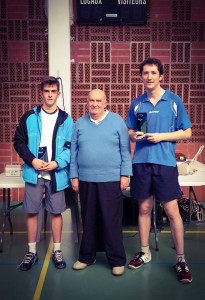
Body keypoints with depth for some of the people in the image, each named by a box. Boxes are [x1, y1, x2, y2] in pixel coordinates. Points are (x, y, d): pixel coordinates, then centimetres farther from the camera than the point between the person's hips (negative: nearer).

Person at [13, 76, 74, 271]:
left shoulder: (66, 119, 1)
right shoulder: (29, 117, 3)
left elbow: (71, 147, -1)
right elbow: (19, 142, 4)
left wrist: (57, 163, -15)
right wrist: (32, 160, -10)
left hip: (57, 174, 0)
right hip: (33, 173, 1)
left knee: (56, 212, 8)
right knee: (32, 212, 7)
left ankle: (57, 251, 23)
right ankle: (31, 252, 22)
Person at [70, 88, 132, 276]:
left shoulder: (117, 121, 0)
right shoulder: (80, 123, 8)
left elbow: (125, 150, -1)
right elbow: (74, 151, 9)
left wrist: (125, 174, -6)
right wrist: (74, 176, 5)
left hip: (111, 179, -3)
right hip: (86, 179, 3)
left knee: (112, 221, 2)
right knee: (88, 220, 13)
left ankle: (117, 260, 15)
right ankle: (87, 256, 27)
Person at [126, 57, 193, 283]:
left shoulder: (174, 101, 1)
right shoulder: (137, 103, 9)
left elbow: (187, 132, 1)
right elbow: (129, 131, 17)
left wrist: (161, 136, -12)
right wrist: (134, 135, -6)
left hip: (165, 162, -3)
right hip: (141, 162, 3)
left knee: (172, 211, -2)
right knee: (144, 208, 11)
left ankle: (181, 260, 12)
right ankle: (145, 252, 26)